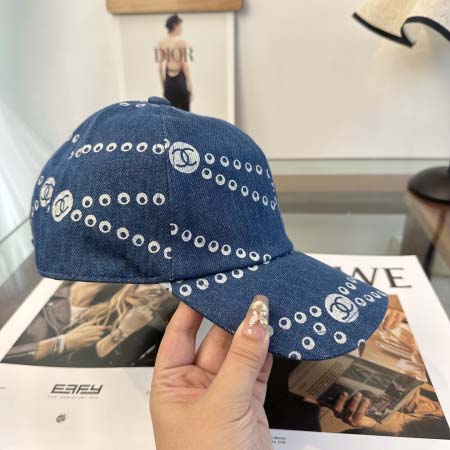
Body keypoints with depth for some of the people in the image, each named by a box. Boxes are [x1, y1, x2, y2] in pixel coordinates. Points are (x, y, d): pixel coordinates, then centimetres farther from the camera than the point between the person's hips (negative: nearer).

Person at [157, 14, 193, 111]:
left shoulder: (161, 43, 6)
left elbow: (160, 66, 7)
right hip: (180, 79, -5)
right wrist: (190, 87, -5)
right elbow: (185, 64, -9)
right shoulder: (181, 42, -7)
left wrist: (163, 87, 14)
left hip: (168, 80, 5)